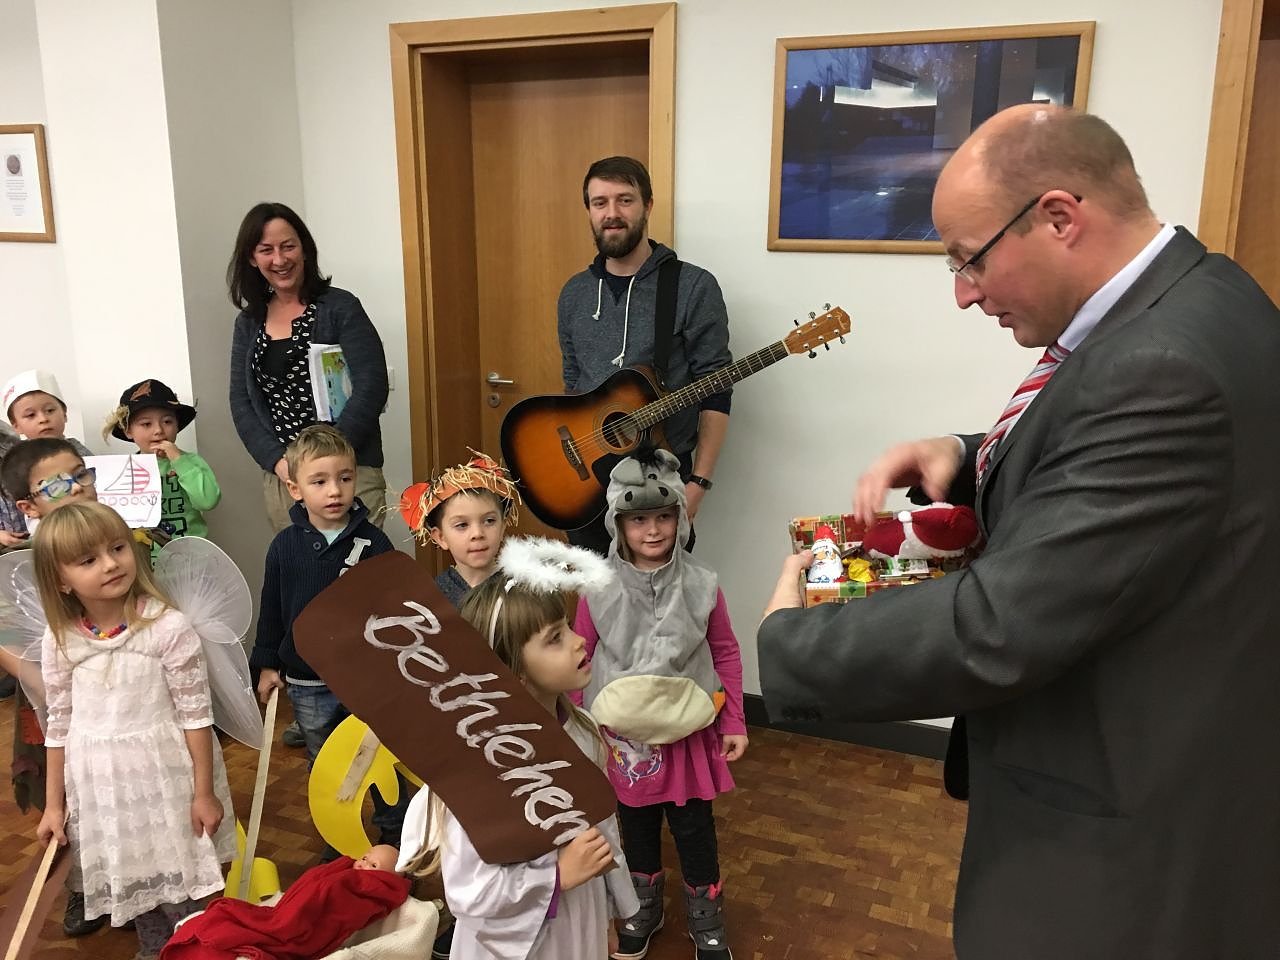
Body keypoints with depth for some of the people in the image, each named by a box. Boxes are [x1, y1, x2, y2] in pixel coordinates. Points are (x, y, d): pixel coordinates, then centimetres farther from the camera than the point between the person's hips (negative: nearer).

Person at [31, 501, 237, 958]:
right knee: (131, 883, 19)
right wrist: (54, 804, 10)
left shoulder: (168, 628, -16)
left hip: (165, 775, -3)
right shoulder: (60, 643, -4)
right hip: (100, 785, 4)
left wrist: (204, 793, -9)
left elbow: (195, 715, -12)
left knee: (181, 890, 6)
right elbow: (59, 728, 6)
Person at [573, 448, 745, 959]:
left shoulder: (702, 586, -11)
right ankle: (644, 909, 45)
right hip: (625, 735, 1)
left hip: (688, 732, 0)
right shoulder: (598, 590, -12)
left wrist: (734, 724, 1)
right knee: (636, 828, 20)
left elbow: (726, 654, 0)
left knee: (695, 831, 13)